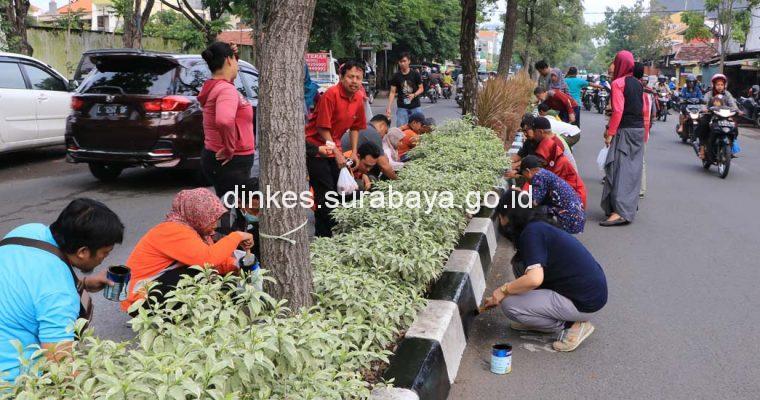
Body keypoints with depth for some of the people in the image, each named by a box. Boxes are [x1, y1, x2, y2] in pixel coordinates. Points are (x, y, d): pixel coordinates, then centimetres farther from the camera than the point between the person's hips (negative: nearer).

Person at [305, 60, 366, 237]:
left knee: (336, 189, 14)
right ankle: (323, 235, 6)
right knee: (325, 192, -6)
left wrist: (354, 153, 5)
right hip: (316, 146, -7)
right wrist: (337, 153, -18)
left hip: (334, 147, 7)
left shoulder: (359, 98, 1)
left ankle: (334, 231, 30)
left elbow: (355, 127, 12)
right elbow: (322, 128, -21)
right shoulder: (331, 94, -22)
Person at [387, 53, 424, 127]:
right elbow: (392, 92, -1)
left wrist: (414, 95, -17)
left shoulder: (415, 74, -2)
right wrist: (388, 107, -11)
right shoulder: (396, 76, 0)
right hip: (401, 107, 0)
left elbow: (421, 88, 4)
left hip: (415, 107, 0)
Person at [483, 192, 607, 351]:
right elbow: (533, 273, 24)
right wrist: (497, 298, 29)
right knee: (520, 265, 10)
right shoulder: (540, 226, 12)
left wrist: (504, 290, -12)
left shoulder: (531, 233, -18)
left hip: (585, 303, -9)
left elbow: (534, 279, -31)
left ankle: (571, 324, 0)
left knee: (509, 305, -11)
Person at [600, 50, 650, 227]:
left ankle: (620, 212, -21)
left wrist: (610, 133, -14)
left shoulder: (618, 83, -10)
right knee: (633, 169, 14)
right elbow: (645, 110, 14)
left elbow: (618, 110, -18)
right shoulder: (638, 84, 12)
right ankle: (631, 205, 23)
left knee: (619, 169, -12)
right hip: (639, 131, 8)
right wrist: (644, 133, 20)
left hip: (624, 131, -8)